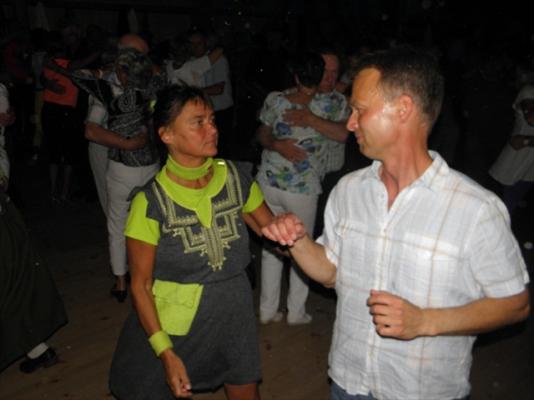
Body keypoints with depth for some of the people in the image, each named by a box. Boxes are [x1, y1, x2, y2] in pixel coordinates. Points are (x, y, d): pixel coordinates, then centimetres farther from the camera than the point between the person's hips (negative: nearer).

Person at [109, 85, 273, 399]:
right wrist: (166, 354, -17)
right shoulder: (151, 203, -19)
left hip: (234, 316, 4)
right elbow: (141, 285, -13)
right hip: (173, 326, -3)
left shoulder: (237, 178, -9)